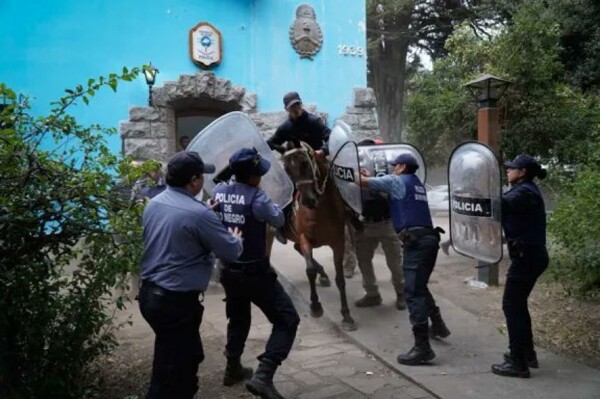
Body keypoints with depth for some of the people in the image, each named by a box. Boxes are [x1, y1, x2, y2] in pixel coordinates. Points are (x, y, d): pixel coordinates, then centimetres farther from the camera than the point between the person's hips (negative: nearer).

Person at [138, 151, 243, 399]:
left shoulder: (153, 204, 3)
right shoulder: (199, 214, -22)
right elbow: (231, 252, -11)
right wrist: (236, 239, 10)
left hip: (149, 293, 9)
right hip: (176, 301, -9)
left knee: (189, 356, 26)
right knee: (171, 372, 6)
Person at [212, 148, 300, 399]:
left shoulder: (218, 191, -3)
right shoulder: (257, 197, -21)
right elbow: (279, 221, -5)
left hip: (228, 270, 7)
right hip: (255, 272, -7)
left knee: (238, 318, 28)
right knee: (287, 320, 0)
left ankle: (233, 369, 39)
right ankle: (263, 376, -10)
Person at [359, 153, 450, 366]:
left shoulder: (397, 181, 1)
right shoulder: (417, 185, 24)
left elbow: (363, 182, 0)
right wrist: (370, 176, 35)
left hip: (416, 241, -9)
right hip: (428, 238, 9)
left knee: (413, 292, -11)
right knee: (420, 287, 27)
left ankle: (422, 347, -14)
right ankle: (437, 325, 39)